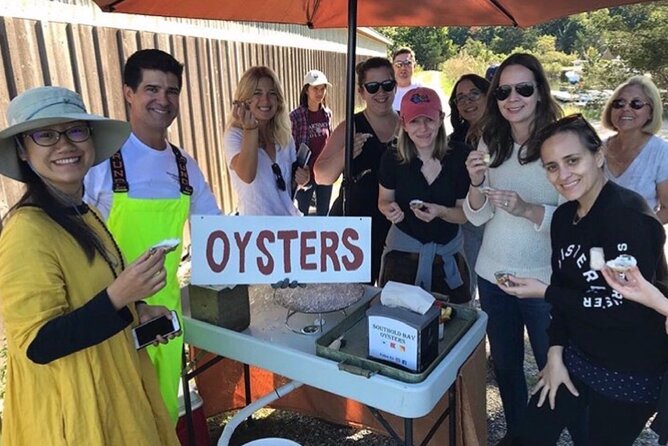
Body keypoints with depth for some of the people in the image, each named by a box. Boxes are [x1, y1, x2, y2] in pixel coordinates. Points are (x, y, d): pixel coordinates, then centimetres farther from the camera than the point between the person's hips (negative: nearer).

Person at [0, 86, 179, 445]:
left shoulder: (82, 216, 4)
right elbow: (38, 345, -24)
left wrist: (137, 310, 0)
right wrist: (120, 295, -34)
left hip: (111, 384, 8)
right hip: (70, 404, -8)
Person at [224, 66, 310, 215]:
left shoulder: (285, 136, 1)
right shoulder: (235, 135, -13)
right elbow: (247, 176, -29)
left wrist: (302, 179, -7)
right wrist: (250, 129, -34)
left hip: (289, 216, 5)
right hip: (255, 223, -5)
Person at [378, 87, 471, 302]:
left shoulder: (459, 160, -9)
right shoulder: (392, 159, -8)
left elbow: (465, 214, -2)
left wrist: (441, 212, -21)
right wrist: (389, 209, -15)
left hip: (447, 259, 1)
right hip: (402, 255, 0)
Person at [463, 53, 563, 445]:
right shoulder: (490, 144, 2)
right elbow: (477, 218, 0)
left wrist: (526, 209, -32)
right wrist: (477, 183, -19)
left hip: (545, 280, -4)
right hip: (493, 274, 5)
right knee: (504, 364, 20)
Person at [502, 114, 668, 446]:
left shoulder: (629, 214, -23)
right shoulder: (564, 217, 0)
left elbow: (629, 308, -26)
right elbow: (567, 291, 6)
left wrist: (544, 292, -20)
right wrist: (555, 356, -1)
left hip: (631, 372, -7)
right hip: (577, 356, 7)